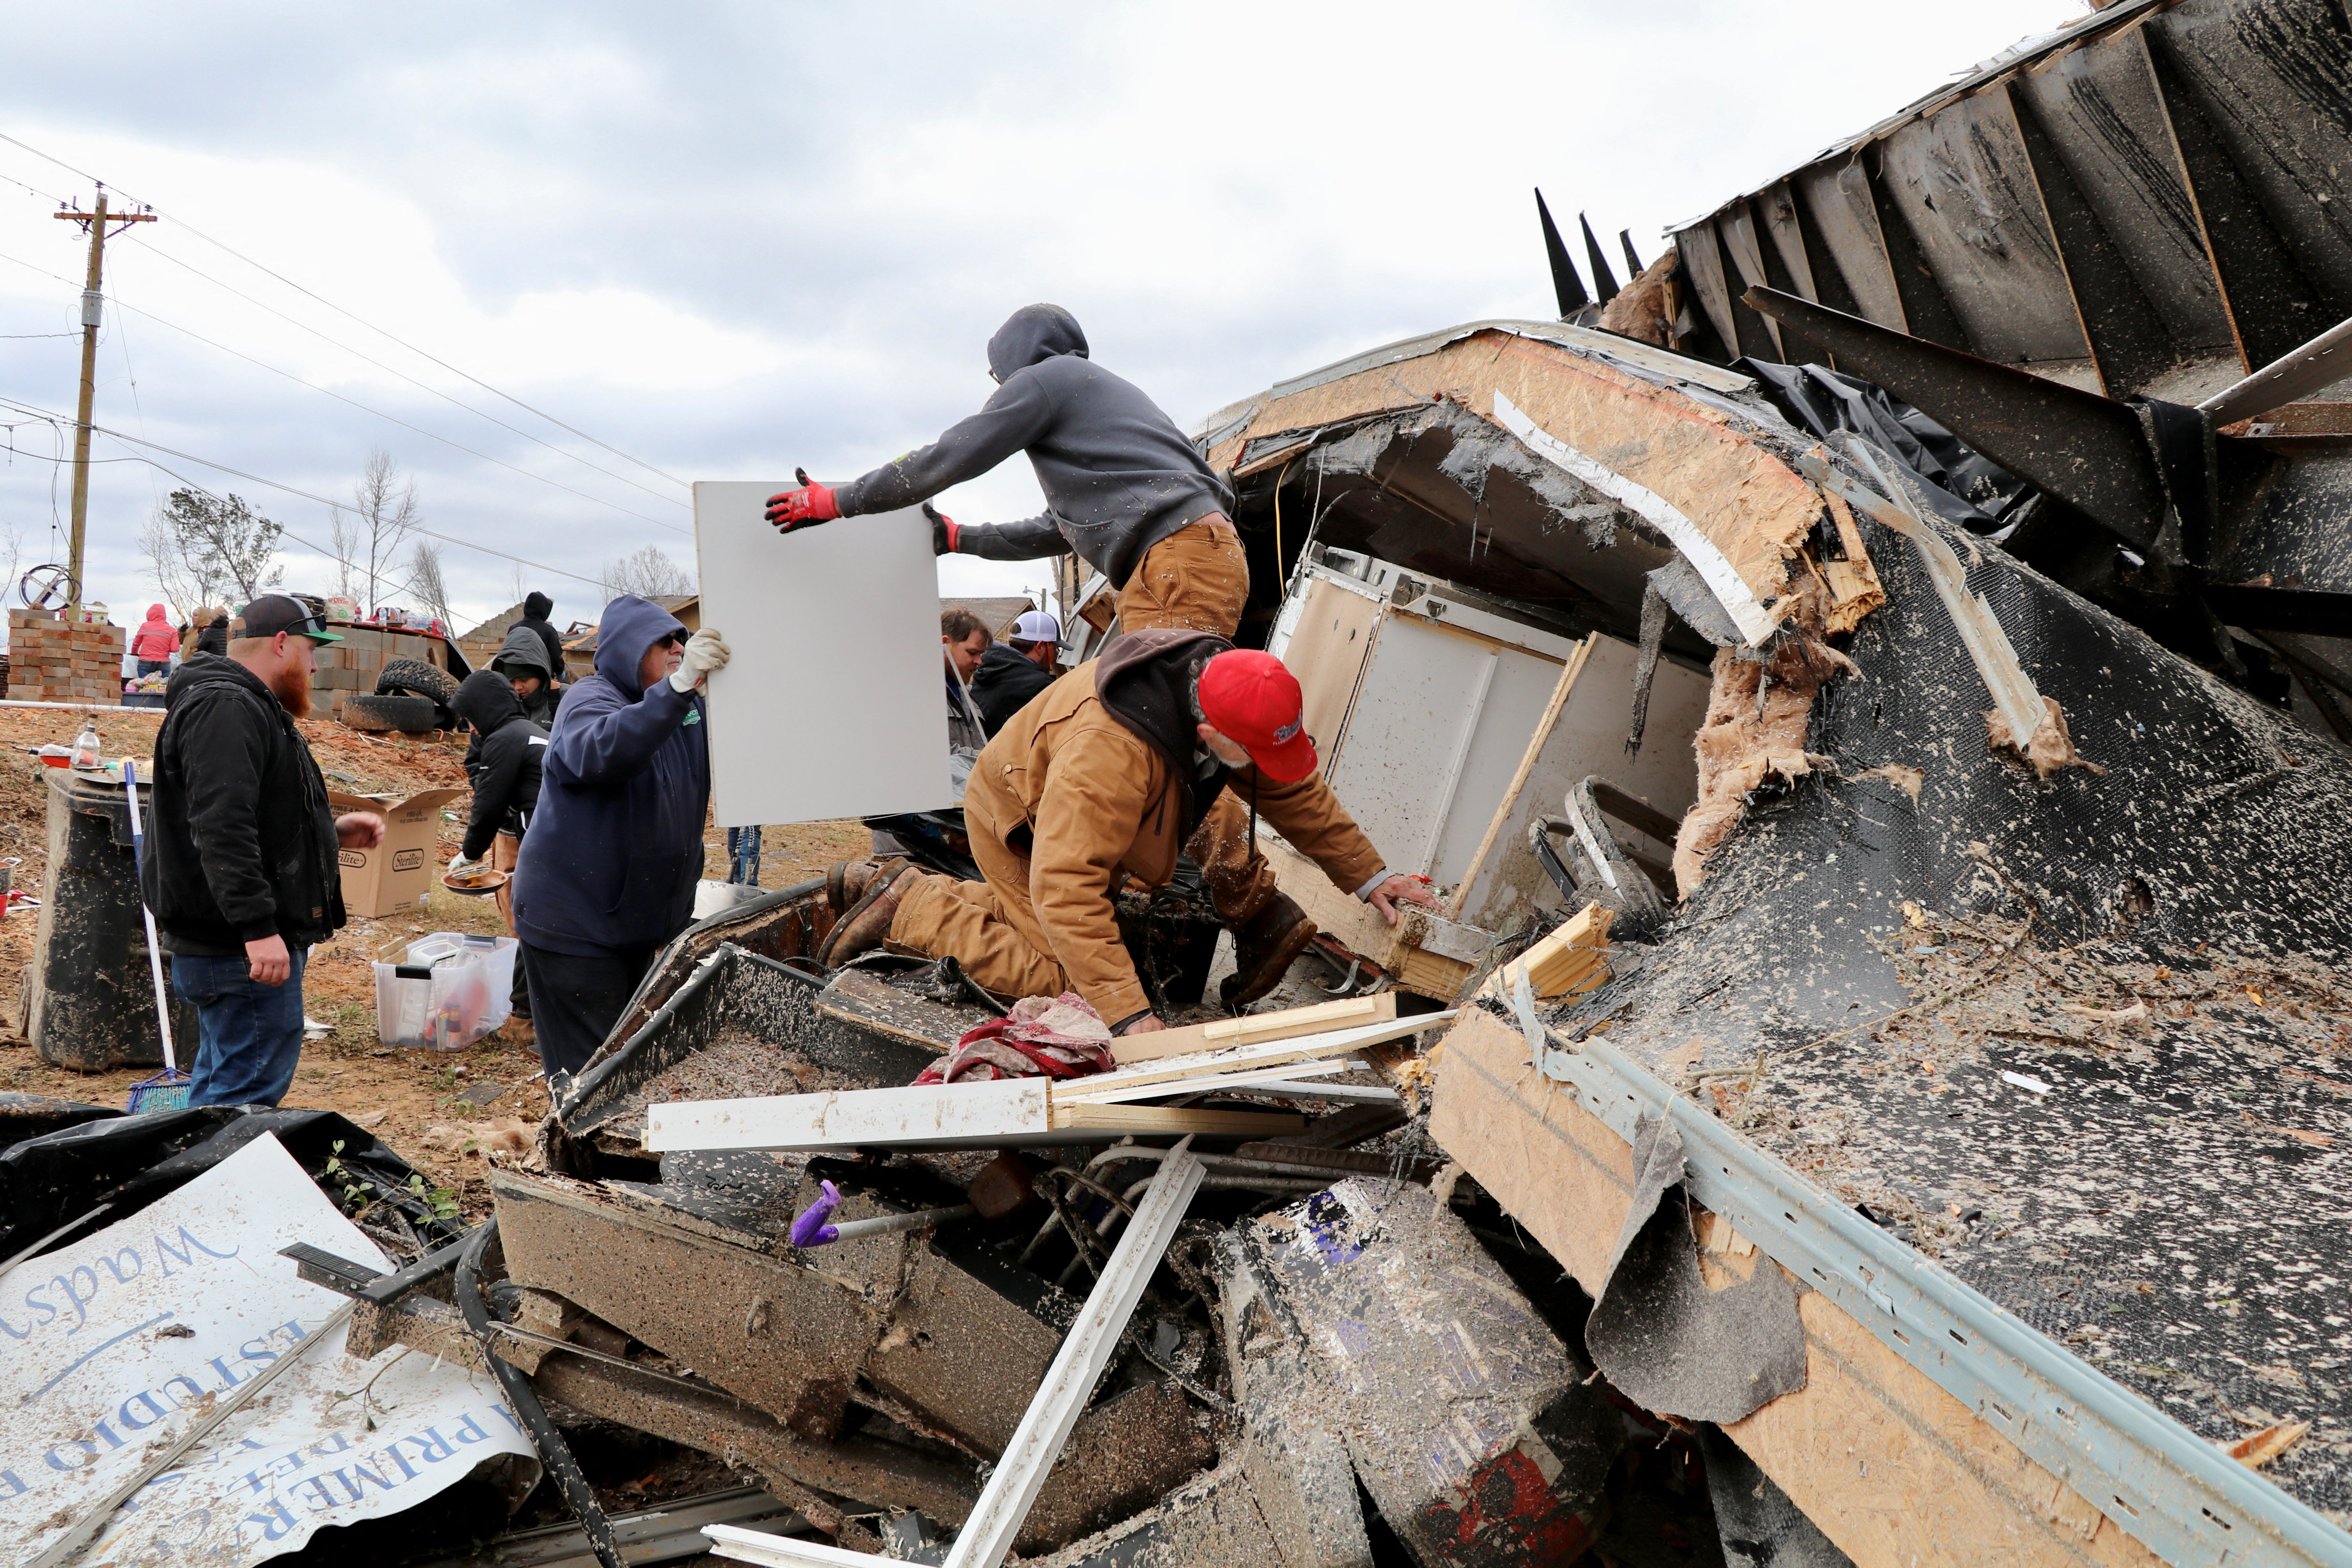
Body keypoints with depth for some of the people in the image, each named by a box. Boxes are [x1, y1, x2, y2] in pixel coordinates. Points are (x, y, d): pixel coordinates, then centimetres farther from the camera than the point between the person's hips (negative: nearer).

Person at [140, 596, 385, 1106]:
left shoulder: (247, 707, 21)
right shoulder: (225, 709, -16)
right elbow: (222, 831, -26)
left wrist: (333, 831, 17)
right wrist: (258, 927, -30)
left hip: (246, 942, 12)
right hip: (242, 948, -12)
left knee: (221, 1079, 19)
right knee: (252, 1086, -9)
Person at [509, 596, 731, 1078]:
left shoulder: (692, 709, 9)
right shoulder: (590, 700, -16)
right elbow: (605, 752, -38)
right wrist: (680, 684, -49)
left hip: (640, 919, 8)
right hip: (574, 922, -8)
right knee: (589, 1070, -5)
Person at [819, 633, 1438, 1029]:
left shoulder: (1240, 705, -21)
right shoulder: (1109, 751, -46)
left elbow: (1298, 794, -4)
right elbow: (1065, 888, -48)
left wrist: (1369, 877, -6)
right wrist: (1129, 1014, -50)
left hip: (1082, 829, 8)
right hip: (1019, 826, -8)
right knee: (1066, 978, -15)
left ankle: (902, 887, 21)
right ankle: (909, 905, -1)